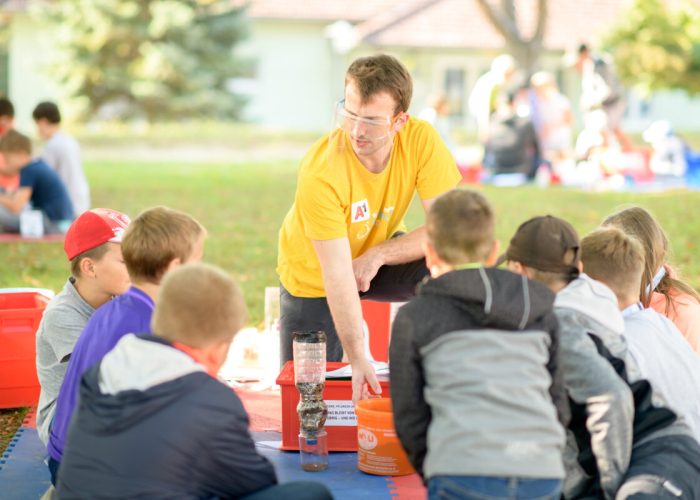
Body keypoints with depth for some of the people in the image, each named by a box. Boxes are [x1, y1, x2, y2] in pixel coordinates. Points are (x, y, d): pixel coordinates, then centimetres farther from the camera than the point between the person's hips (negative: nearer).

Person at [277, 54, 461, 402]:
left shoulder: (420, 140, -26)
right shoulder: (321, 173, -35)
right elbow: (336, 273, -32)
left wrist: (377, 255, -29)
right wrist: (358, 360, -34)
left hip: (378, 255, 3)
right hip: (314, 278, -2)